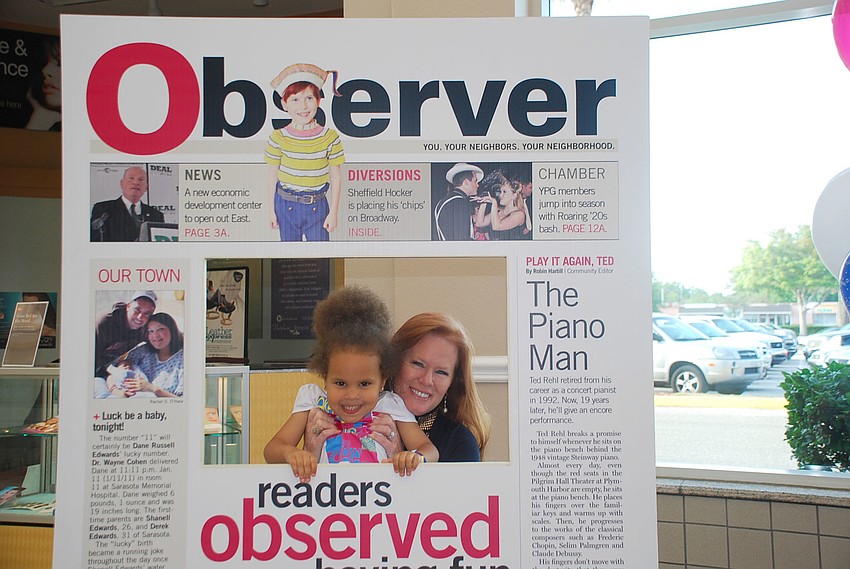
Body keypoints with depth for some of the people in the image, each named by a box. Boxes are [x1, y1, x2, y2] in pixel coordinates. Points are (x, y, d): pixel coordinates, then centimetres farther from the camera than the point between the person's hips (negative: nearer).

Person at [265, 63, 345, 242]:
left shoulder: (329, 137, -8)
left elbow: (335, 177, -3)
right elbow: (272, 176, 2)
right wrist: (272, 210, 4)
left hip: (317, 206, -1)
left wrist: (333, 212, -3)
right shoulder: (279, 138, -6)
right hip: (286, 206, 1)